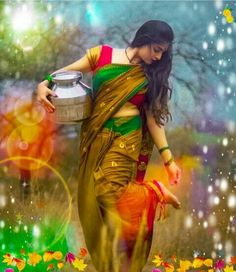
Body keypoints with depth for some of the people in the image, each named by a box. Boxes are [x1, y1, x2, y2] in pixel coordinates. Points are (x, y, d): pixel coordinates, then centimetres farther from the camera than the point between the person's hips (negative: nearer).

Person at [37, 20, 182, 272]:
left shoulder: (151, 75, 3)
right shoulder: (101, 54, 0)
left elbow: (154, 116, 3)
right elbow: (65, 73, 6)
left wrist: (168, 158, -1)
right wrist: (44, 85, -15)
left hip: (125, 139, -2)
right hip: (95, 137, 2)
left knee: (108, 192, -17)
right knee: (92, 194, 3)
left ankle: (155, 192, 6)